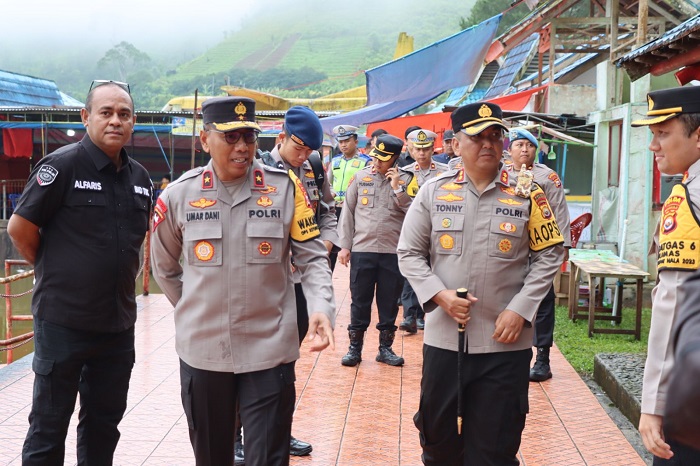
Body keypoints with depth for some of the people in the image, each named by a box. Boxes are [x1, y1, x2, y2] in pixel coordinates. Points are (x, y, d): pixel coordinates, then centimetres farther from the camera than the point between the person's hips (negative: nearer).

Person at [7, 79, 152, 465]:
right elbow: (19, 227, -10)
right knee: (49, 425, 6)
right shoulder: (63, 165, -11)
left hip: (118, 322, 6)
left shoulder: (139, 177, 8)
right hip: (63, 320, -6)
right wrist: (53, 272, 0)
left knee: (104, 422, 16)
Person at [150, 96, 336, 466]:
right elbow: (164, 269, 13)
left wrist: (321, 308, -18)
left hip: (270, 350, -2)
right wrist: (196, 312, 10)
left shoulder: (286, 188, -5)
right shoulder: (178, 195, -1)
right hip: (202, 351, 2)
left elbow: (311, 257, -2)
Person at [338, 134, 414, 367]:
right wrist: (345, 245, 2)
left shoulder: (405, 180, 4)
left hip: (393, 252, 0)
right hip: (361, 250, 0)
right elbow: (348, 212, 6)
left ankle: (385, 348, 21)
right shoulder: (360, 177, 5)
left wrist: (397, 188, -11)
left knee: (389, 302, 9)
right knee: (359, 301, 7)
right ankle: (355, 347, 18)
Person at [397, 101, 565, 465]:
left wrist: (520, 310, -9)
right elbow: (409, 253, 4)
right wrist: (439, 294, -12)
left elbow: (548, 256, 2)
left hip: (505, 341, -1)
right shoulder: (433, 191, 1)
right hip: (443, 337, 1)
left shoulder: (527, 194, -1)